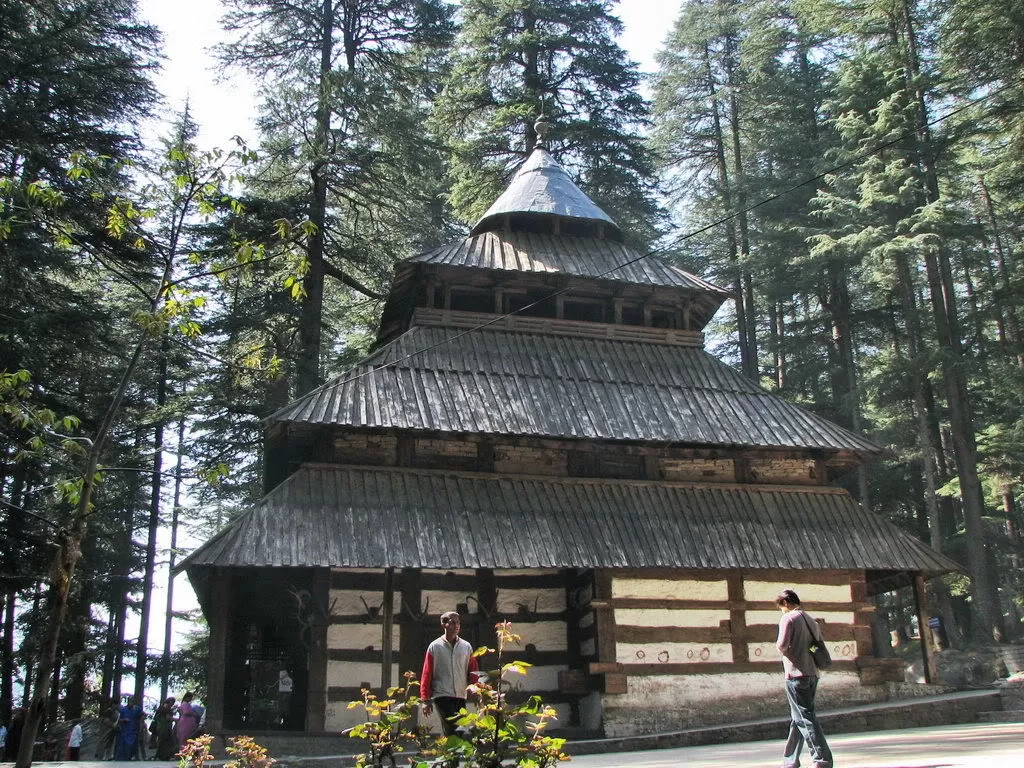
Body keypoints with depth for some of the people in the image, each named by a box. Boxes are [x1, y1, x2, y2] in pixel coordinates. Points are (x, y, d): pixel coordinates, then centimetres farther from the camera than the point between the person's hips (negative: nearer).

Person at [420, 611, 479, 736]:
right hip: (442, 696, -3)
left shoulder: (467, 647, 9)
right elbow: (426, 675, 3)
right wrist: (426, 699, 0)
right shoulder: (435, 647, 2)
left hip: (461, 697, 3)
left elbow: (473, 673, 10)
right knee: (452, 730, -14)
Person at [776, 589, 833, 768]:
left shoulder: (788, 618, -8)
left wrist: (779, 647, 2)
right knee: (797, 718, 15)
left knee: (805, 718, -7)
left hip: (796, 674, -8)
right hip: (812, 674, 8)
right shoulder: (810, 620, 16)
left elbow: (782, 644, -18)